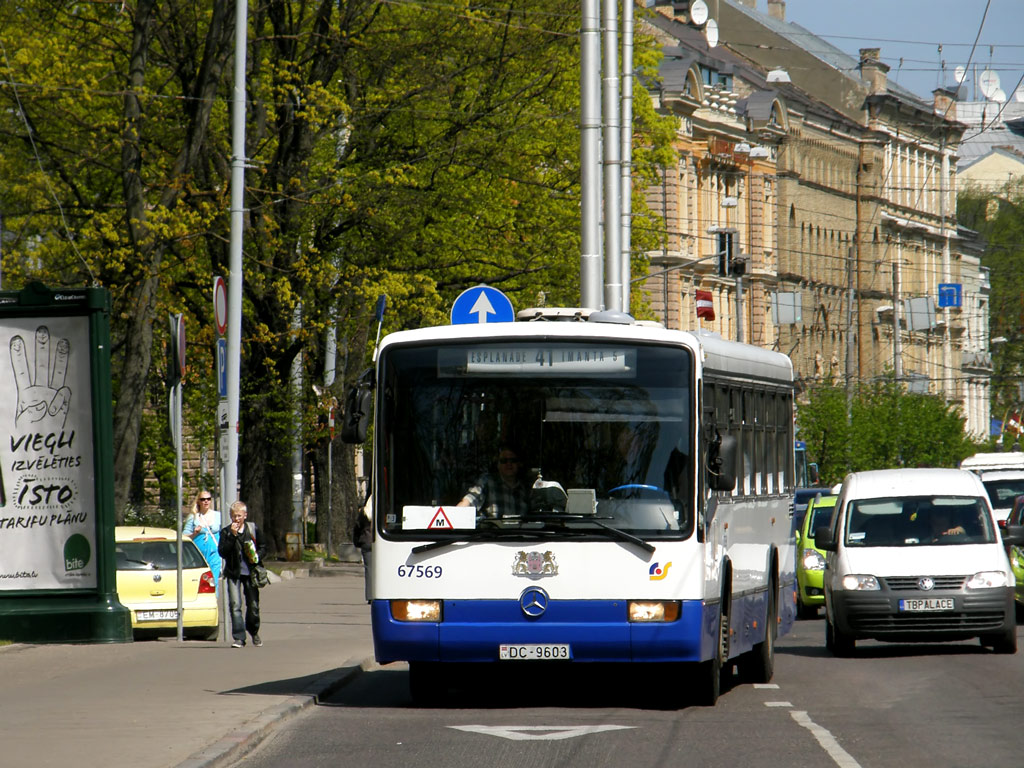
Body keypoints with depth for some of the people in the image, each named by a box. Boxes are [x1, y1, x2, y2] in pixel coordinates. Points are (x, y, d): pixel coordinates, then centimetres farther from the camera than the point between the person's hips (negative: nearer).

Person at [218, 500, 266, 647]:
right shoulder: (226, 531, -1)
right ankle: (238, 637, -12)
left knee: (253, 605, 7)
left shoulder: (253, 529, 2)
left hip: (250, 572, 1)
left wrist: (257, 556, -9)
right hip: (233, 573, -1)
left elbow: (263, 547, 12)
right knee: (235, 605, -12)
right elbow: (222, 552, -11)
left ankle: (254, 632, 32)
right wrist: (232, 536, -19)